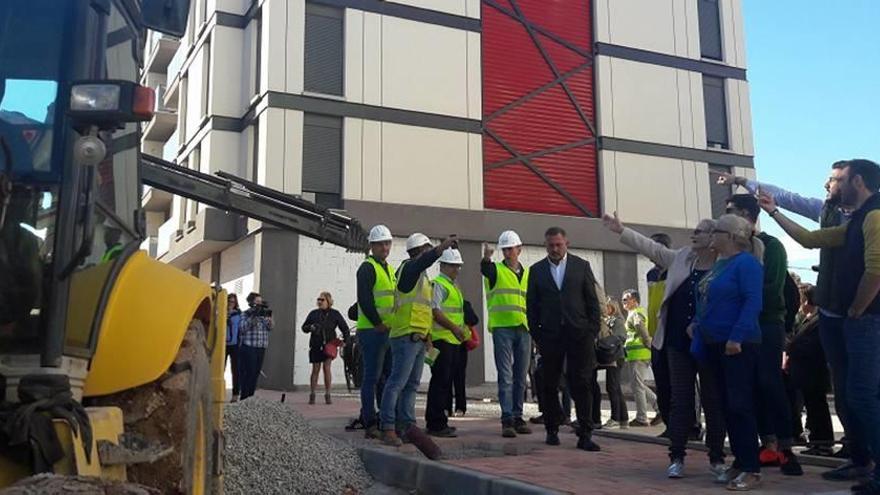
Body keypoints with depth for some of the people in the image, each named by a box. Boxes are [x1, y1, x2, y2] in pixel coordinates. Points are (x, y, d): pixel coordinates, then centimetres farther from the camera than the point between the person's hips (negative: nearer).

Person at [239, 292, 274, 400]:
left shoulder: (263, 314, 16)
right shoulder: (246, 314, -1)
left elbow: (270, 327, 11)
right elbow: (242, 328, -12)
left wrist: (269, 317, -6)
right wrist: (253, 317, -17)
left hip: (261, 348, 6)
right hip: (248, 348, -6)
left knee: (256, 373, 6)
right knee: (248, 373, -6)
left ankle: (251, 396, 14)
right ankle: (244, 397, -1)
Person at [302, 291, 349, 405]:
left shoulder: (335, 314, 2)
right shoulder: (313, 313, 6)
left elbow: (344, 328, 8)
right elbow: (304, 327, 10)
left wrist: (345, 340, -3)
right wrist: (310, 328, -11)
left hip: (329, 345, -1)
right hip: (316, 345, 1)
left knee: (327, 368, -8)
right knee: (315, 369, 3)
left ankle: (327, 395, 0)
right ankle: (312, 395, 9)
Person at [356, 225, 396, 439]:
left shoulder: (389, 269, 21)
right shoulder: (367, 268, -7)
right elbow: (364, 300, -17)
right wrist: (379, 324, -18)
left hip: (389, 331, 9)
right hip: (372, 331, -9)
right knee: (372, 377, -7)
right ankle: (370, 425, -4)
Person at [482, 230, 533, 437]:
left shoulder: (528, 273, 15)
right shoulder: (496, 270, 2)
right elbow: (485, 269, -23)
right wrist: (486, 258, -46)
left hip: (524, 329, 5)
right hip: (502, 328, -4)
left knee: (520, 377, 9)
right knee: (505, 376, -6)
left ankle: (517, 417, 17)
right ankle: (507, 420, -6)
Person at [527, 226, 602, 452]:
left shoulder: (582, 266, 6)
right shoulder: (536, 270, 8)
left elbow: (593, 302, 5)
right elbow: (531, 306, 9)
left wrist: (593, 332, -1)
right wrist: (536, 335, 3)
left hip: (579, 334, -1)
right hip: (550, 336, 1)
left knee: (582, 385, -3)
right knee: (549, 386, 7)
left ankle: (585, 435, 1)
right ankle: (552, 430, 20)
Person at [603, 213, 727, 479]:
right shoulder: (682, 257, 7)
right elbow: (652, 247, 11)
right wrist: (622, 230, 8)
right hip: (678, 342, 4)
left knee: (713, 401, 7)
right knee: (680, 400, 7)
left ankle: (716, 458, 19)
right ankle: (677, 457, 14)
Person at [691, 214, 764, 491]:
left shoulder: (746, 263, -11)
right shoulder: (719, 264, 15)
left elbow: (753, 302, -20)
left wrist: (737, 337, -25)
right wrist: (697, 323, 13)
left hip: (738, 345, -9)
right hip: (715, 344, 9)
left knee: (740, 405, -6)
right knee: (727, 405, 12)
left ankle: (752, 470, 1)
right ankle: (739, 462, 21)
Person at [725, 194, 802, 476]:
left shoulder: (770, 246, -4)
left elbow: (773, 287, -14)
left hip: (767, 323, -6)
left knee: (770, 384, -11)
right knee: (754, 386, 4)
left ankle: (786, 449, -6)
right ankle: (769, 446, 9)